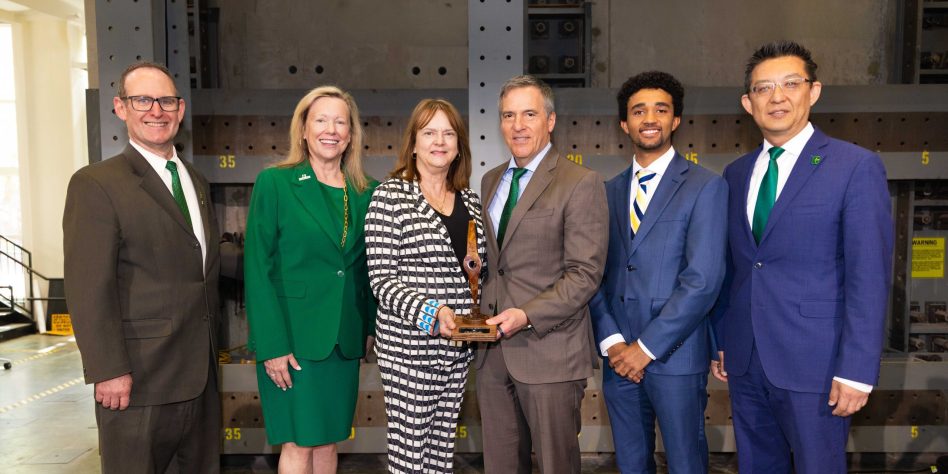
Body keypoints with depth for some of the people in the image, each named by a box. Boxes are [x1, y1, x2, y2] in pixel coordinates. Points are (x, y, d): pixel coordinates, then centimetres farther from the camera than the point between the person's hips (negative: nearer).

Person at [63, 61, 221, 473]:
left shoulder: (197, 182, 12)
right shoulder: (95, 185, -10)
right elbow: (89, 289, -15)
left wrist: (211, 348, 14)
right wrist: (109, 371, -18)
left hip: (202, 373, 7)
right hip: (138, 378, -6)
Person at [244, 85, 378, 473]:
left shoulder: (365, 192, 5)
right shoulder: (274, 183, -6)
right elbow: (257, 269, -9)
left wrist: (368, 326, 7)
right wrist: (271, 345, -13)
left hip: (346, 338, 4)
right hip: (293, 335, -4)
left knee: (329, 441, 14)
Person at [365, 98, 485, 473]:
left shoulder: (470, 200, 10)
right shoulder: (390, 196, -7)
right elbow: (381, 278, -11)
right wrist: (431, 312, -22)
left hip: (457, 346, 5)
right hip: (408, 345, -5)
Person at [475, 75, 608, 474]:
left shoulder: (581, 184, -8)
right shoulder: (491, 180, 13)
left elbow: (585, 273, -13)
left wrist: (528, 315, -21)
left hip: (550, 352, -6)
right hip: (493, 350, 6)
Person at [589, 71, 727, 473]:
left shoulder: (705, 187, -5)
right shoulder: (609, 191, 10)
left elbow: (703, 280, -13)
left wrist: (646, 347, -14)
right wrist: (611, 342, -6)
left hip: (674, 357, -4)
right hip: (619, 355, 4)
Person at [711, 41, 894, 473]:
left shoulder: (856, 167, -7)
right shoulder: (736, 173, 8)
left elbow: (869, 277, -11)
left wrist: (856, 371, -14)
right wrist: (720, 340, 11)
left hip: (813, 361, -4)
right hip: (743, 361, 5)